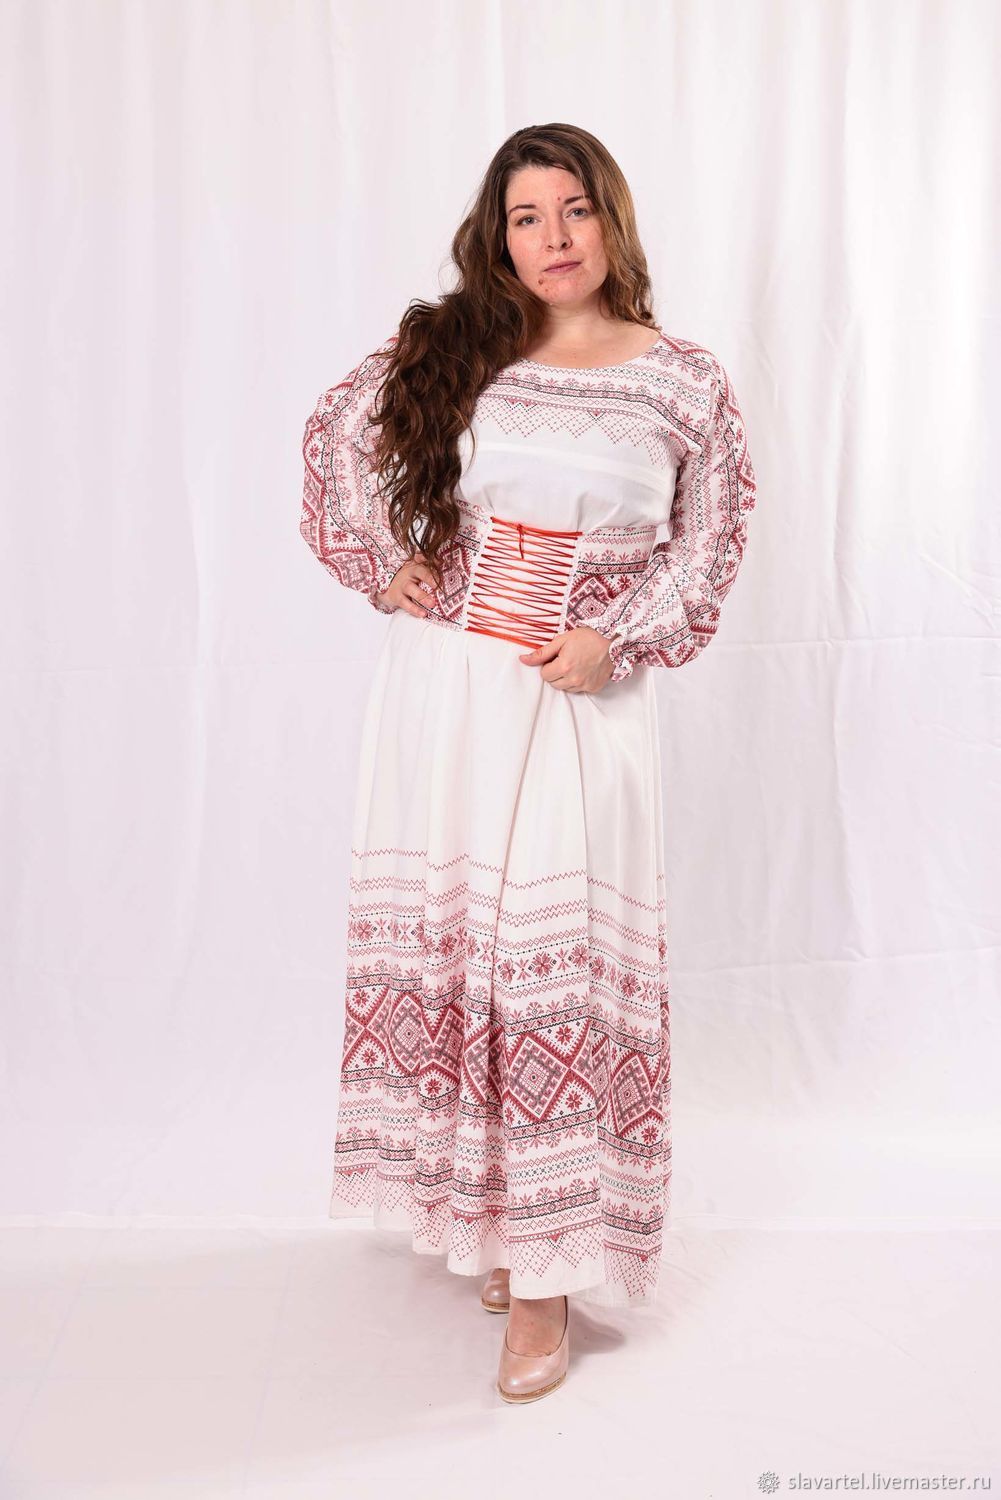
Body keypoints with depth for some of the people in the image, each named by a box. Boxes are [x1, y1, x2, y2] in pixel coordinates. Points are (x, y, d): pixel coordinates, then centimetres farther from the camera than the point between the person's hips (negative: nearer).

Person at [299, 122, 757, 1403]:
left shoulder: (685, 384, 1)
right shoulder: (448, 347, 4)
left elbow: (709, 541, 7)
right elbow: (337, 433, 16)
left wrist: (619, 637, -6)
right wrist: (379, 561, 5)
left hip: (579, 702, -2)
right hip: (437, 683, 2)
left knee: (560, 959, -5)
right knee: (440, 932, 9)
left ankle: (546, 1267, 7)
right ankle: (469, 1201, 30)